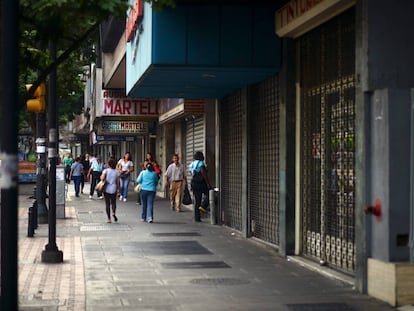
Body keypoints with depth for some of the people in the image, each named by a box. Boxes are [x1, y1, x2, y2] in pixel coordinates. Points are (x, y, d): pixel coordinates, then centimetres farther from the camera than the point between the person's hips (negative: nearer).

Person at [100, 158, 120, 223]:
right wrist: (118, 189, 14)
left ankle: (109, 218, 5)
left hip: (106, 189, -1)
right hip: (113, 189, 1)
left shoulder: (106, 170, -6)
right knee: (113, 202, 15)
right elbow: (118, 182, 3)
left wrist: (101, 177, 3)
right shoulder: (116, 172, 2)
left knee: (107, 204, 6)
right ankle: (114, 212, -14)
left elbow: (102, 178, -19)